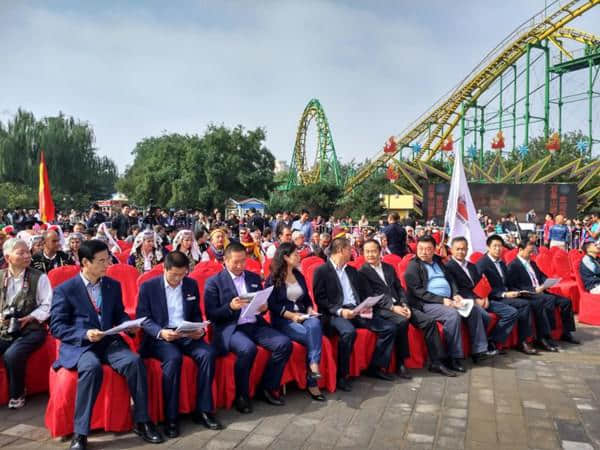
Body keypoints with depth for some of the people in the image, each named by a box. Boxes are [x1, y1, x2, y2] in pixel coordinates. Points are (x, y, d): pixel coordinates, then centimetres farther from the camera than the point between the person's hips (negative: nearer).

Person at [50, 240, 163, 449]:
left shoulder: (113, 285, 11)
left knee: (134, 360, -25)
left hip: (109, 341, 4)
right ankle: (80, 433, -22)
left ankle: (142, 422, -11)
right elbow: (56, 327, -5)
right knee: (92, 367, -36)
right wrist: (85, 335, -20)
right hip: (78, 345, -3)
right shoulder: (64, 289, -2)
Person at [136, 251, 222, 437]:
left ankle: (203, 411, -14)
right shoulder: (148, 287, 0)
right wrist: (160, 332, -20)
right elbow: (142, 318, -3)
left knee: (208, 353, -25)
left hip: (187, 334, 3)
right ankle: (171, 417, -22)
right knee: (173, 358, -35)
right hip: (160, 336, -3)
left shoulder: (191, 285, 10)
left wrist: (199, 330, -7)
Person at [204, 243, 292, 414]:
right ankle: (241, 395, -10)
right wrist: (230, 307, -20)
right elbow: (211, 315, -4)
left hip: (255, 325, 5)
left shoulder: (254, 278, 17)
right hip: (230, 328, -5)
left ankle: (269, 387, 2)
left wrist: (263, 307, -4)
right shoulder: (214, 282, 1)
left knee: (284, 343, -18)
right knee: (248, 348, -35)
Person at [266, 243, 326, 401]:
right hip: (282, 320, -5)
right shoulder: (273, 279, -1)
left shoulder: (299, 276, 18)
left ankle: (313, 367, -34)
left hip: (302, 316, 5)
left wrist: (310, 310, 0)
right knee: (312, 335, -30)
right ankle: (312, 379, -20)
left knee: (314, 324, -32)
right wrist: (291, 315, -19)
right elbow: (272, 305, -8)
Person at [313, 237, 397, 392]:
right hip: (335, 314, -7)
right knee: (349, 332, -38)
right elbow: (320, 299, -8)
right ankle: (341, 376, -20)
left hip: (357, 311, 7)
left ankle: (376, 367, 6)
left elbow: (363, 293, 22)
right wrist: (339, 310, -20)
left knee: (389, 327, -7)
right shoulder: (322, 271, -1)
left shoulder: (352, 271, 21)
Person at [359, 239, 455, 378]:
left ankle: (436, 362, -3)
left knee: (429, 321, -12)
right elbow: (371, 297, -9)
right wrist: (392, 307, -19)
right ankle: (400, 363, -21)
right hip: (380, 309, -6)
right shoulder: (362, 272, 1)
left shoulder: (389, 268, 20)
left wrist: (404, 305, -4)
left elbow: (399, 288, 16)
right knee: (401, 321, -36)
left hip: (399, 305, 6)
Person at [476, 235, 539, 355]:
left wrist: (513, 292, 4)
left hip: (507, 295, 8)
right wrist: (504, 294, -18)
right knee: (525, 304, -26)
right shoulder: (482, 264, -6)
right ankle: (522, 342, -19)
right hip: (495, 299, -8)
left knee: (536, 303, -14)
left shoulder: (502, 263, 21)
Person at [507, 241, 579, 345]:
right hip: (528, 295, -9)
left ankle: (566, 333, 4)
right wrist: (534, 289, -20)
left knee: (566, 301, -5)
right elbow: (513, 287, -14)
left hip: (541, 292, 9)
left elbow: (542, 276, 26)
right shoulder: (513, 265, -6)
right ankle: (545, 336, -28)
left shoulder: (532, 263, 22)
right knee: (550, 299, -32)